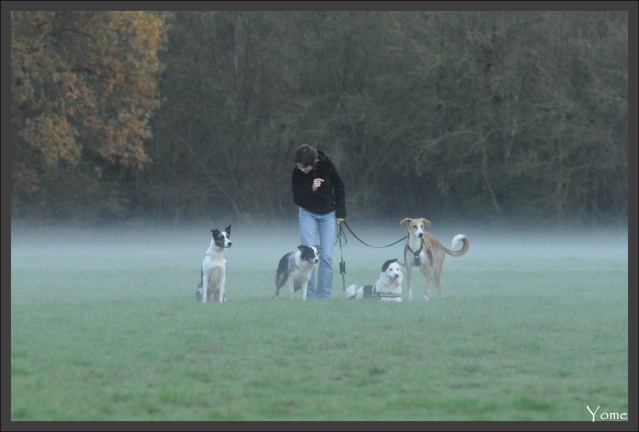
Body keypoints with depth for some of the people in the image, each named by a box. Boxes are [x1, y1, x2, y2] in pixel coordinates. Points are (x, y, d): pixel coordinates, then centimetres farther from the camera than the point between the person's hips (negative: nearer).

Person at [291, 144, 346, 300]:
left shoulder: (326, 166, -17)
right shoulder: (297, 173, -15)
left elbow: (339, 188, -4)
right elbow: (297, 199, -13)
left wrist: (340, 213, -6)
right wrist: (312, 189, -30)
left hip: (328, 214, 0)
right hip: (308, 214, 0)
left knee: (326, 256, -7)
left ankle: (323, 295, -2)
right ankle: (310, 295, -7)